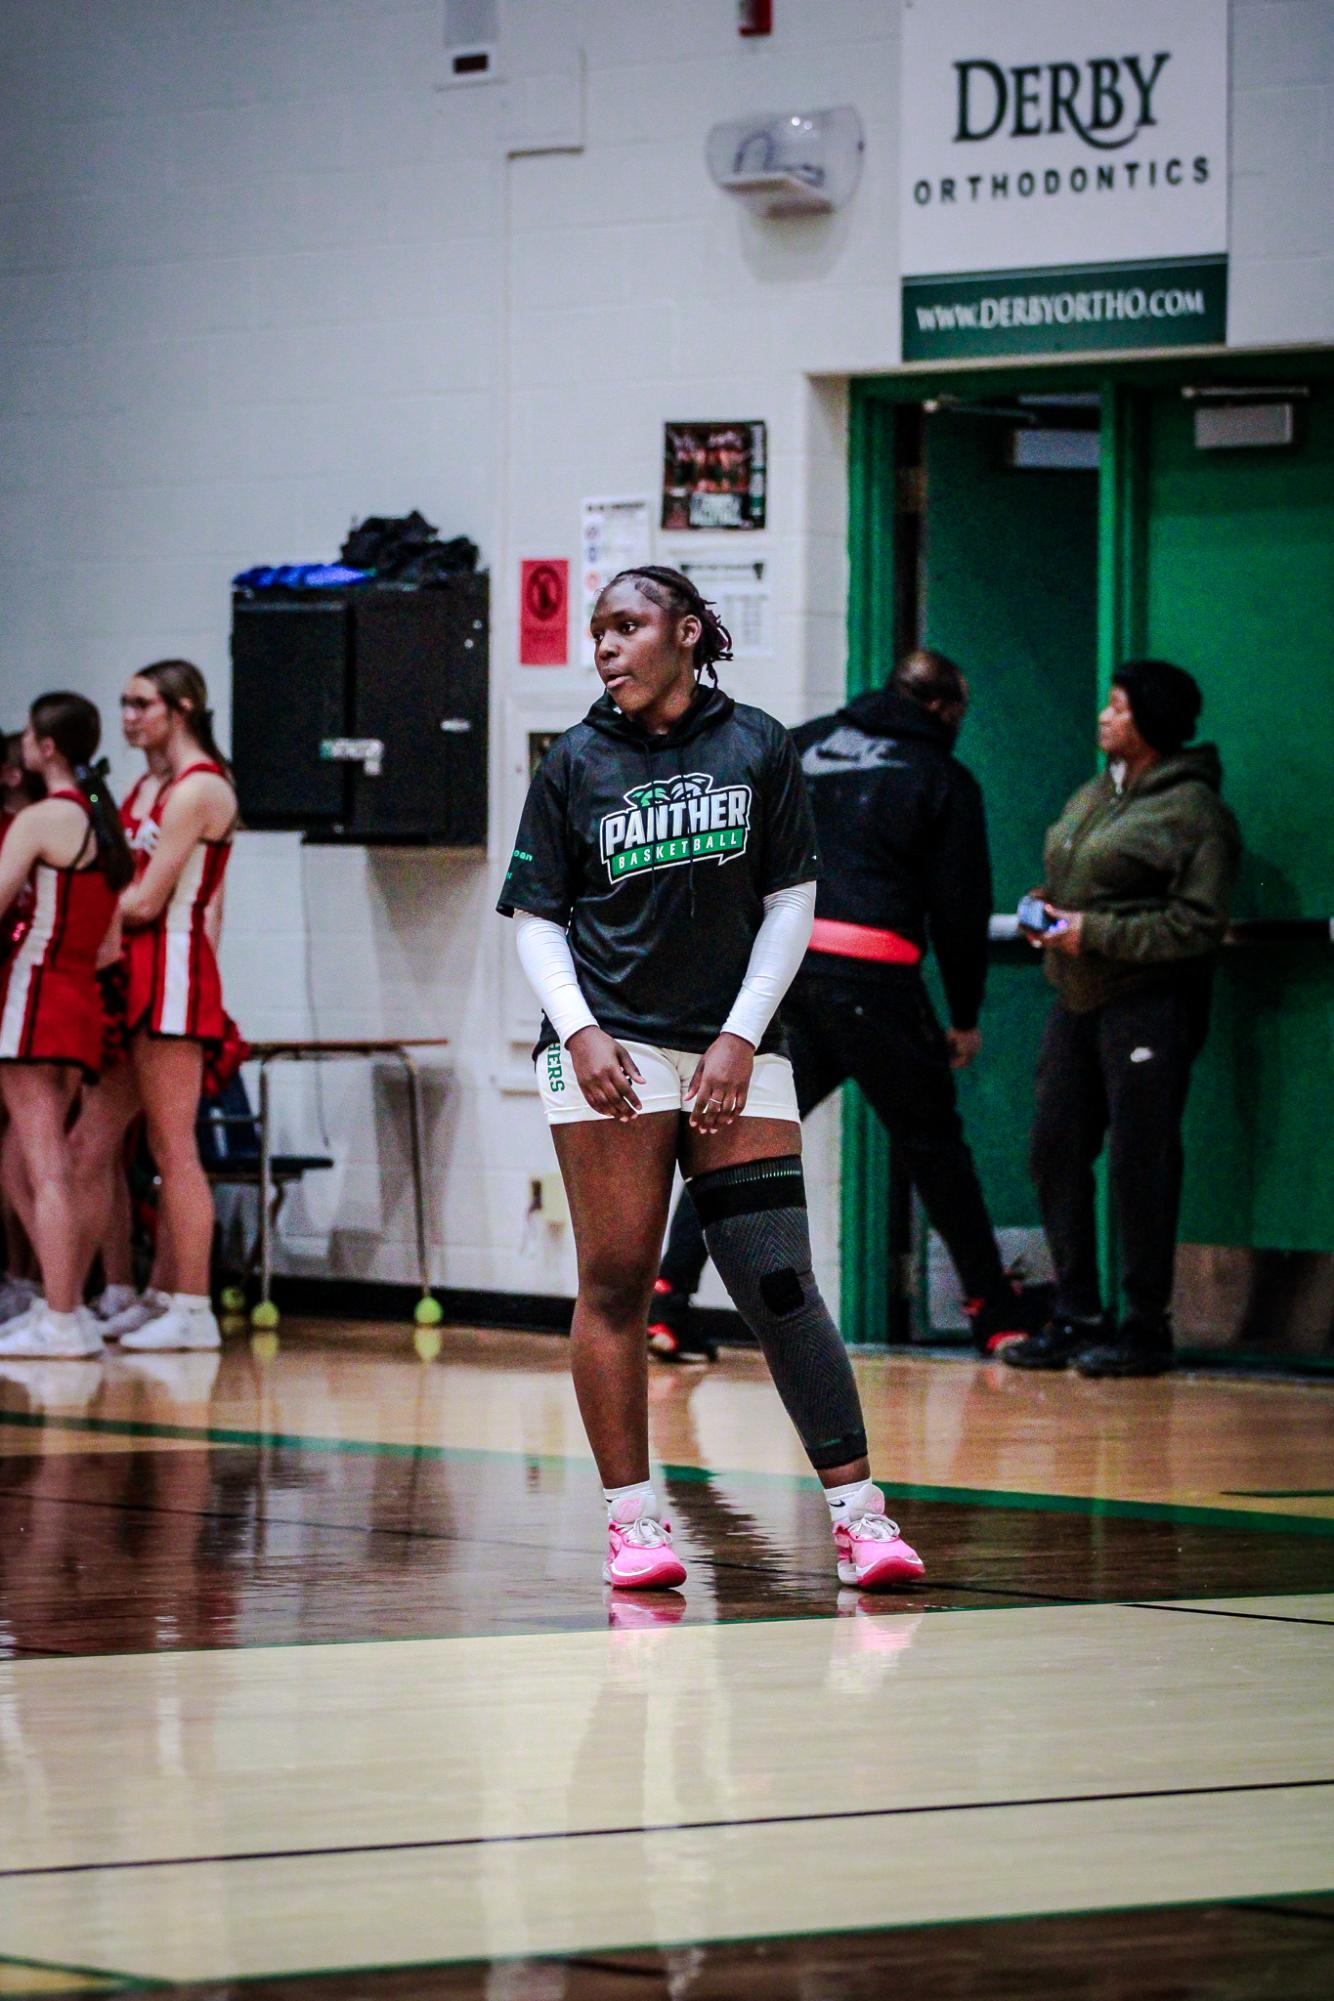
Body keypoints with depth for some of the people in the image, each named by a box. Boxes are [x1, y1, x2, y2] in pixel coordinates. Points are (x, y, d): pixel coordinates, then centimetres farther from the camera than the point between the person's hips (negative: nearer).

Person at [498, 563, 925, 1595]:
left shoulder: (759, 747, 5)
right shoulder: (575, 764, 6)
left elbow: (791, 903, 5)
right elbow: (537, 919, 8)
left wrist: (741, 1037, -4)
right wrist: (580, 1032, -8)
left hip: (736, 1053, 0)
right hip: (610, 1049, 0)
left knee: (781, 1284, -6)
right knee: (615, 1283, -5)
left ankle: (859, 1513, -6)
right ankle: (632, 1518, 0)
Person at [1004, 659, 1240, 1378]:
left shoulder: (1192, 810, -10)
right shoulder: (1094, 796, 16)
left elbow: (1198, 923, -15)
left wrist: (1098, 934, -18)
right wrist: (1048, 915, 4)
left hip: (1148, 1002, -8)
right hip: (1078, 997, 8)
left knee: (1140, 1159, -6)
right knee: (1057, 1150, 7)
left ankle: (1145, 1327, 1)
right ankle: (1074, 1317, 15)